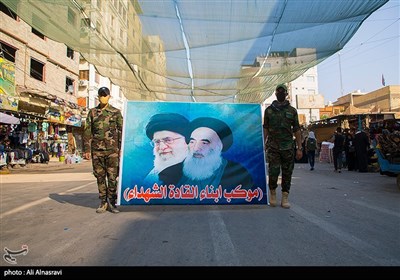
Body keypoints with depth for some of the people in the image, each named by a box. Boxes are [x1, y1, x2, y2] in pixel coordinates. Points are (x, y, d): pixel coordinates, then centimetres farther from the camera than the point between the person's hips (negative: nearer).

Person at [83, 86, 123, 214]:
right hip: (97, 150, 2)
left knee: (112, 177, -1)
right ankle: (103, 202, 17)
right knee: (100, 177, 6)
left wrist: (122, 149, -1)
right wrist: (86, 149, 3)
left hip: (112, 149, -2)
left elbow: (121, 131, 4)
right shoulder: (92, 112, 11)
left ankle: (112, 202, 10)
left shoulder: (116, 112, 6)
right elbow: (87, 132, 10)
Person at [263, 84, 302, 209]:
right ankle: (272, 193, 18)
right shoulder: (269, 110, 7)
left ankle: (285, 198, 14)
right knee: (273, 172, -6)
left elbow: (296, 130, 7)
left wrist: (299, 147, 0)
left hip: (288, 147, 1)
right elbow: (265, 128, 8)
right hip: (273, 147, -1)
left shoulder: (292, 110, 8)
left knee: (287, 173, 4)